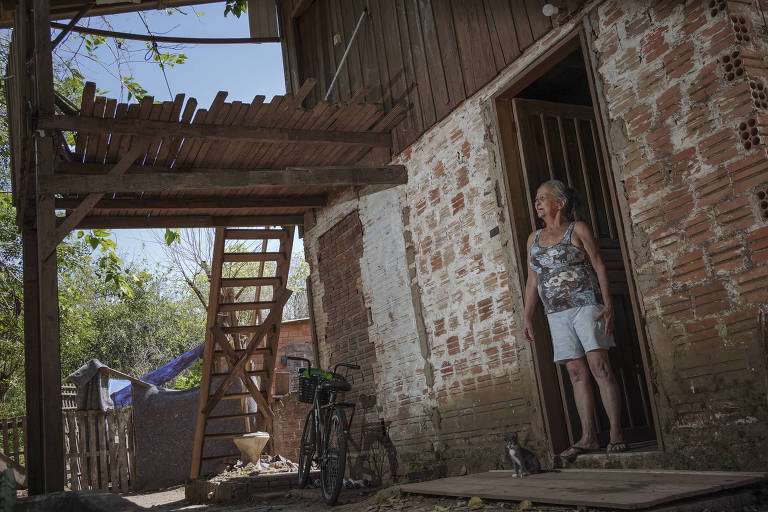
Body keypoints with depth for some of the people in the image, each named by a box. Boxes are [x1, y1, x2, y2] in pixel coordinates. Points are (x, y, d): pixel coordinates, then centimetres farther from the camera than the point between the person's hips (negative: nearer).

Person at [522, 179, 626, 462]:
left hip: (586, 306, -5)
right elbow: (532, 281, 17)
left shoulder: (578, 229, 2)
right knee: (577, 373, 3)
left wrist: (608, 304, -13)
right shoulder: (534, 238, 16)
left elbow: (599, 267, -3)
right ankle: (588, 437, 5)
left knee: (600, 367, -10)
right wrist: (527, 317, 10)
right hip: (557, 314, 5)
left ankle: (616, 434, -7)